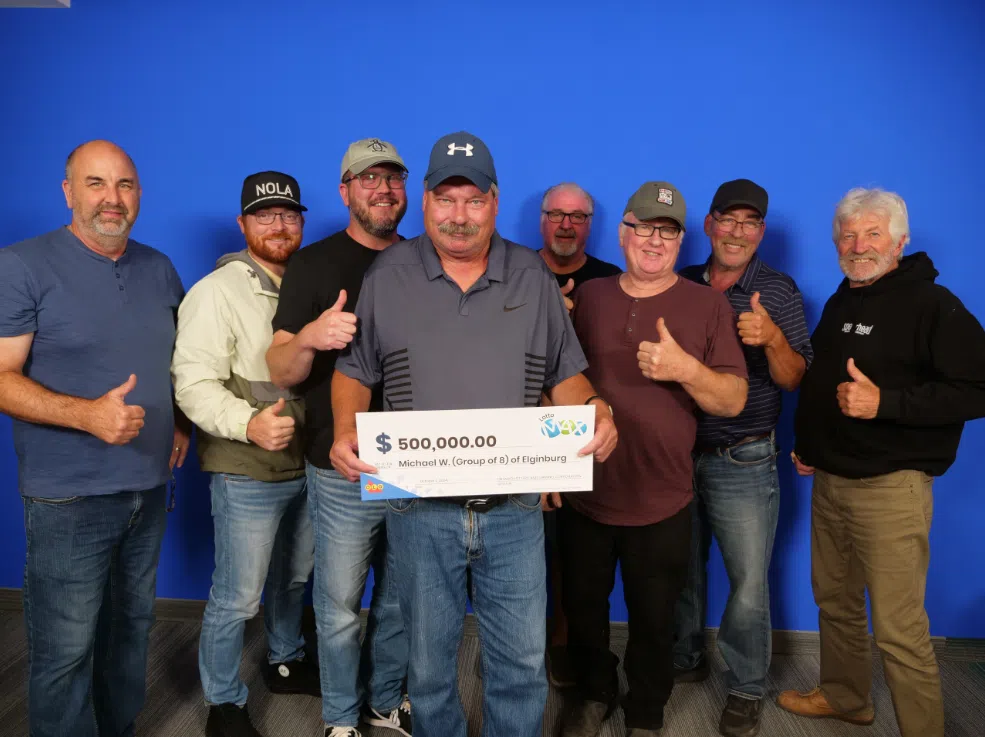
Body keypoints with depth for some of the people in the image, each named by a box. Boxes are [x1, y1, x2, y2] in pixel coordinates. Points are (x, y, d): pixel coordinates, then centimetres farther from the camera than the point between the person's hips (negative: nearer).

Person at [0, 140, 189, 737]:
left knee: (133, 624, 18)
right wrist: (88, 414, -27)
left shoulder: (159, 269, 8)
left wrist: (182, 422, 6)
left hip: (150, 486, 6)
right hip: (69, 496, -5)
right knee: (65, 649, 4)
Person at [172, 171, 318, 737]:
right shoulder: (218, 292, -13)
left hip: (308, 465, 6)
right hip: (248, 473, -6)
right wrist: (248, 423, -32)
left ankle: (287, 662, 45)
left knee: (295, 576, 22)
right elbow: (193, 383, -18)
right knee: (237, 597, 4)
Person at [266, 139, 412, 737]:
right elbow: (281, 373, -9)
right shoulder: (314, 265, -5)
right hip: (344, 470, -4)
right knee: (340, 608, 8)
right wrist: (309, 338, -31)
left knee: (401, 599, 17)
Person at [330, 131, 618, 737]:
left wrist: (594, 412, -13)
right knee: (430, 662, 17)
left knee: (523, 662, 12)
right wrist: (346, 431, -12)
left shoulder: (534, 278, 3)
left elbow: (565, 373, 7)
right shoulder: (388, 276, 1)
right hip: (420, 510, 0)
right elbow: (355, 371, 6)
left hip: (515, 509, 1)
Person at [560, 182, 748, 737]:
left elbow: (733, 400, -6)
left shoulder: (708, 305, -4)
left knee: (653, 620, 13)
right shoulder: (589, 297, 4)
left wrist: (685, 368, -26)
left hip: (660, 503, -2)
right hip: (584, 493, 3)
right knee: (582, 606, 17)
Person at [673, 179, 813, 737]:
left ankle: (747, 689, 25)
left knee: (748, 581, 4)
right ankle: (687, 659, 38)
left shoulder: (780, 291, -4)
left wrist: (772, 338, -25)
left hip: (743, 461, -3)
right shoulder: (682, 284, 6)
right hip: (678, 452, 4)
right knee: (681, 568, 17)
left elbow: (796, 381, -8)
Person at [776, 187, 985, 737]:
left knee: (899, 628, -4)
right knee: (835, 600, 19)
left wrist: (885, 402, -26)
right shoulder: (838, 305, 13)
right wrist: (807, 445, 17)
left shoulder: (932, 304, -10)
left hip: (890, 486, -7)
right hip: (829, 481, 8)